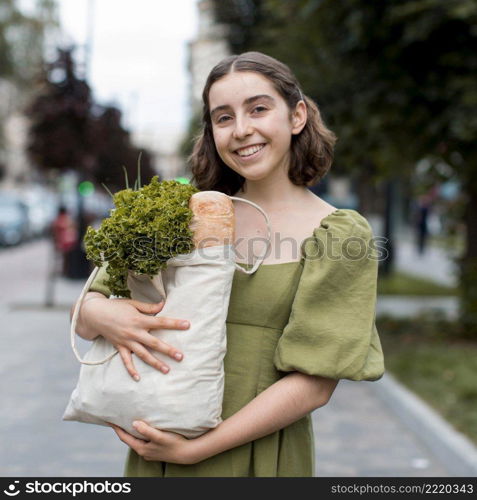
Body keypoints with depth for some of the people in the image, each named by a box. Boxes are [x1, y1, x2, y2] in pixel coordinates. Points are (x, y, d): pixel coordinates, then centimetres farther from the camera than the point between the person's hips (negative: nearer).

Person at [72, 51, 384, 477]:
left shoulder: (340, 232, -8)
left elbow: (314, 385, -13)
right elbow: (84, 316, 4)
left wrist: (195, 449, -16)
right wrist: (102, 316, -19)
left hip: (257, 459, -3)